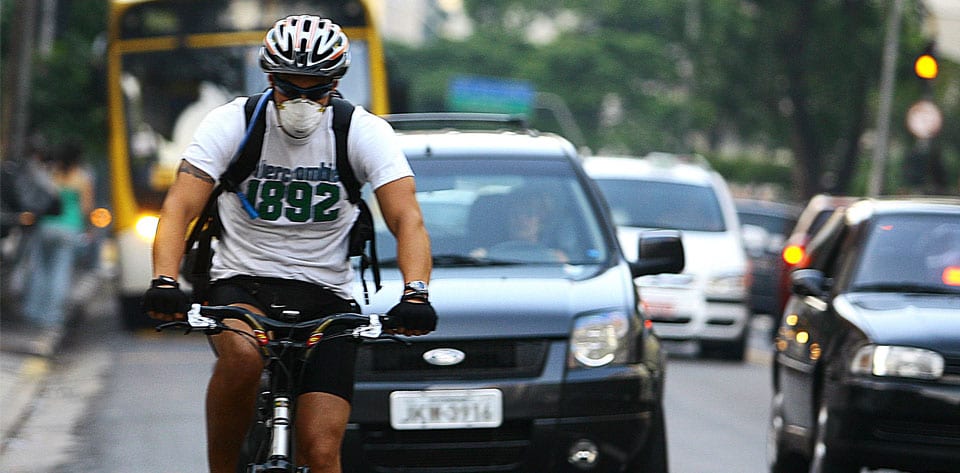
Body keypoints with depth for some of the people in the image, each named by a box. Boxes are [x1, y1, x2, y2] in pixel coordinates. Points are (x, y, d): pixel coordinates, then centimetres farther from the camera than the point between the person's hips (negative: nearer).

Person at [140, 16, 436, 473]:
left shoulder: (365, 132, -6)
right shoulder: (231, 123, -8)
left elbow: (407, 220, -13)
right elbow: (179, 208, -15)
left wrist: (415, 294, -32)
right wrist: (164, 282, -34)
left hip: (325, 299, 1)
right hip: (242, 286, -1)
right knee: (241, 356, -37)